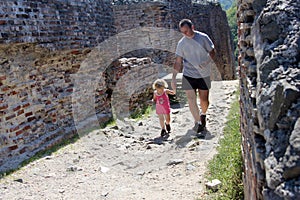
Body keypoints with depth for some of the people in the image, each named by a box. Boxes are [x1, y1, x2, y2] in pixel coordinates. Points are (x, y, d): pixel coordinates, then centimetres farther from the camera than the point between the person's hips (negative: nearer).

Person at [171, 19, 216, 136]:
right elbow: (178, 62, 3)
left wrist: (207, 62, -19)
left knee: (204, 101, 8)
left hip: (204, 74, 0)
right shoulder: (181, 43, 0)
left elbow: (212, 52, 2)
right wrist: (173, 78, -2)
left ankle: (203, 115, 38)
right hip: (188, 74, 1)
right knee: (191, 99, -11)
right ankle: (198, 123, -5)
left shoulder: (203, 38, -4)